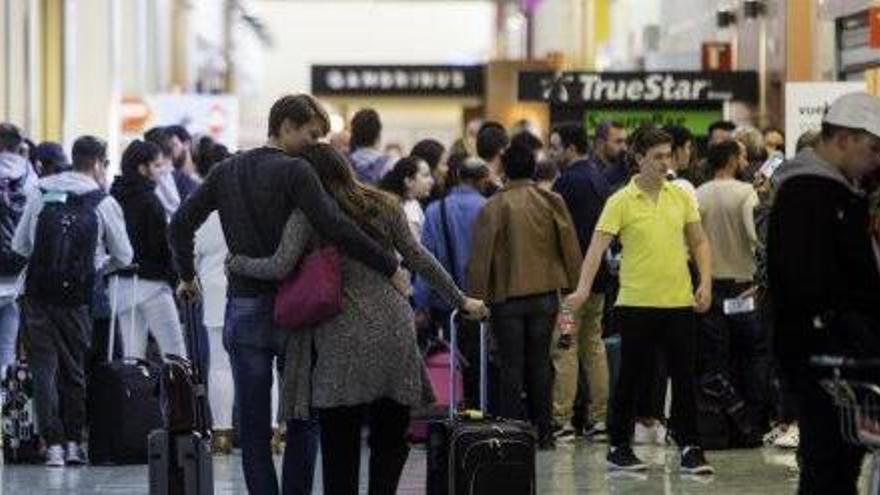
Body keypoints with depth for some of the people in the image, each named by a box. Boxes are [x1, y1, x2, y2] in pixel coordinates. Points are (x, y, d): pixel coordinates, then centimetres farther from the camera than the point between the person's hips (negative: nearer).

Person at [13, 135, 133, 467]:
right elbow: (123, 257, 6)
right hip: (75, 296, -1)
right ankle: (73, 443, 16)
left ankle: (53, 444, -2)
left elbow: (19, 245, 8)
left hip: (37, 291, 1)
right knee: (75, 368, 12)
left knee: (44, 367, 4)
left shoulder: (41, 193, 5)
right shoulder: (103, 203, -1)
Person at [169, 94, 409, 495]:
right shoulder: (295, 171, -10)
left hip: (243, 308, 4)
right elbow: (335, 227, -22)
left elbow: (181, 225, 9)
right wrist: (391, 268, -18)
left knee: (253, 425, 6)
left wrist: (186, 276, 23)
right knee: (303, 421, 8)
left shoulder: (226, 172, 7)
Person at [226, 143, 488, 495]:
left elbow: (279, 268, -10)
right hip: (393, 336, 3)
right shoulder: (384, 206, 10)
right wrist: (459, 300, 21)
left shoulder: (308, 214, -2)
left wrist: (236, 263, 7)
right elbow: (418, 259, 12)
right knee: (391, 442, 10)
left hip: (341, 344, -3)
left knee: (339, 448, 4)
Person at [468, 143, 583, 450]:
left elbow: (480, 255, -8)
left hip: (506, 297, -3)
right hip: (545, 295, 3)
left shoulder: (493, 207, -9)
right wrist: (572, 286, 10)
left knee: (511, 367, 3)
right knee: (540, 364, 11)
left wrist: (477, 296, -2)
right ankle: (543, 432, 12)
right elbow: (570, 247, 3)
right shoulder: (551, 202, 0)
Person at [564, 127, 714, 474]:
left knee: (684, 379, 4)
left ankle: (690, 449, 9)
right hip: (637, 303, -3)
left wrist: (705, 283, 1)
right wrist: (584, 288, -25)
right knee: (631, 379, 5)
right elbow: (598, 246, -12)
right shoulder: (620, 202, -6)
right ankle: (618, 448, 16)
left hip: (680, 302, 3)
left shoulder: (681, 197, 7)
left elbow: (699, 242, 14)